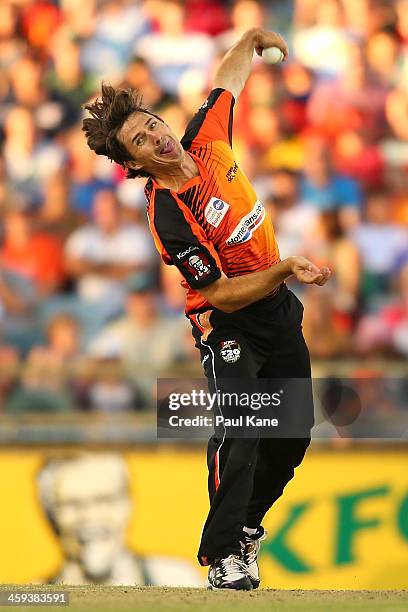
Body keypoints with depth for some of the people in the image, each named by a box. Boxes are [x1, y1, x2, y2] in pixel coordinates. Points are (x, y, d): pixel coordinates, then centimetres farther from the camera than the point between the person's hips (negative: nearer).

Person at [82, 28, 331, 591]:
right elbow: (221, 294, -24)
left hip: (279, 312, 7)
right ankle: (223, 557, -19)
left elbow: (228, 77, 14)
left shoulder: (205, 137, -7)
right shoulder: (168, 215, -25)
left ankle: (247, 526, 29)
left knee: (294, 432, 10)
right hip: (228, 325, -7)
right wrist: (284, 270, -32)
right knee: (240, 428, -24)